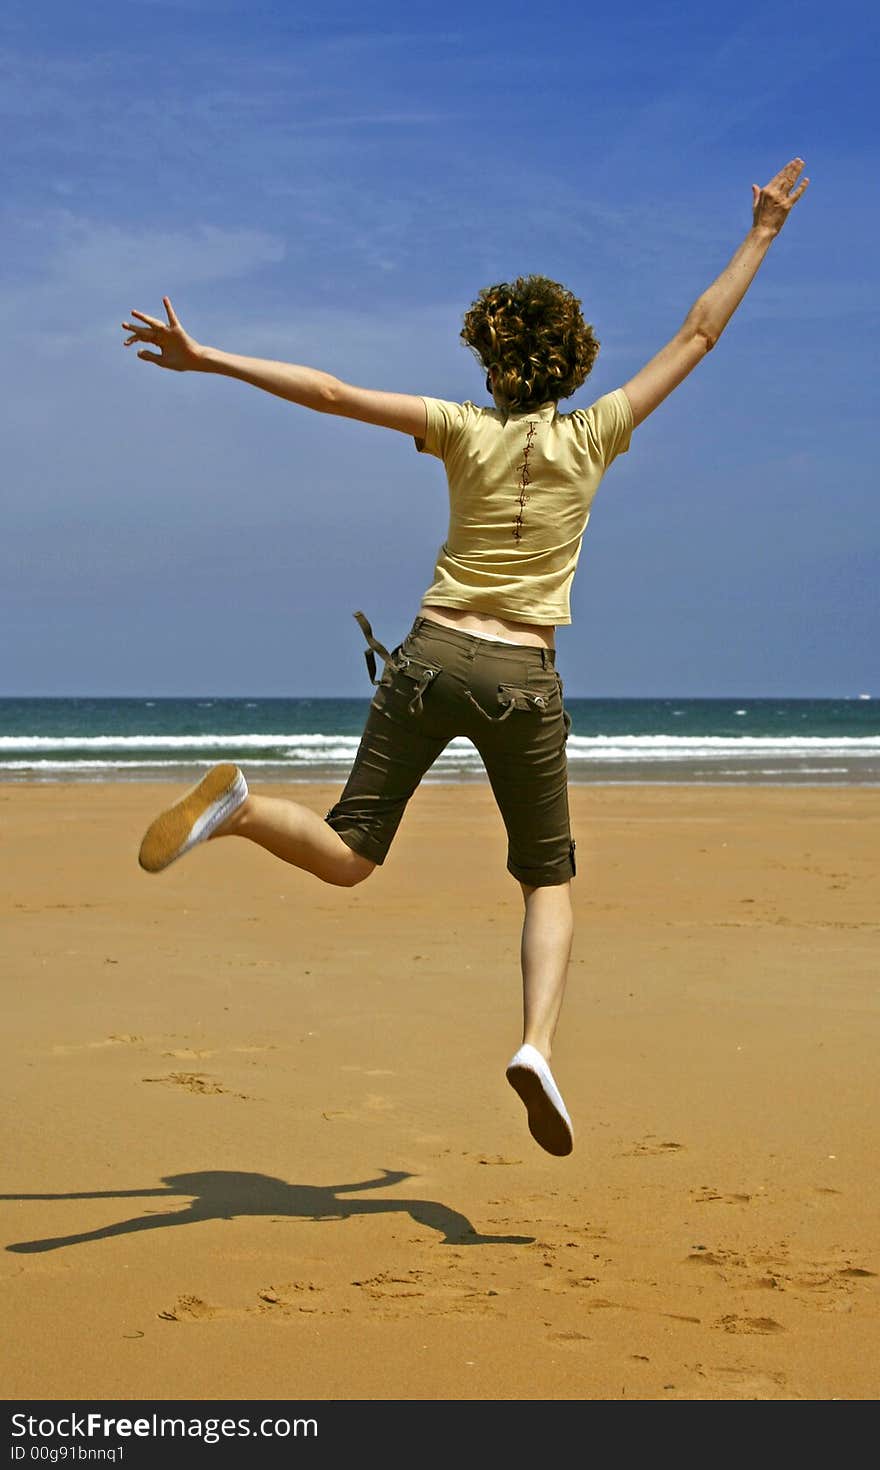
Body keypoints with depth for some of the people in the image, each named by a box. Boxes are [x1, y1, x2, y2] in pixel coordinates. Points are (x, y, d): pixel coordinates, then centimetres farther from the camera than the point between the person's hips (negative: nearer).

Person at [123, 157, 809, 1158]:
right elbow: (697, 335, 6)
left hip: (432, 658, 1)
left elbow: (331, 392, -7)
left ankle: (240, 805, -25)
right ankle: (538, 1044, -10)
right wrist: (761, 236, 15)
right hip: (523, 679, -1)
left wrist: (205, 358, -3)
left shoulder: (465, 431, -2)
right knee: (550, 881, 12)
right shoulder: (591, 438, -2)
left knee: (346, 858, 6)